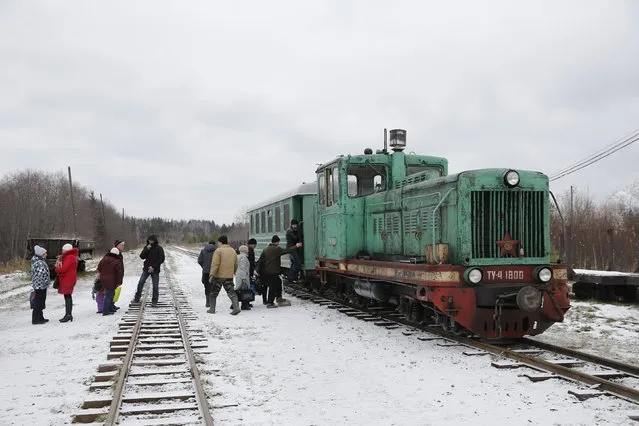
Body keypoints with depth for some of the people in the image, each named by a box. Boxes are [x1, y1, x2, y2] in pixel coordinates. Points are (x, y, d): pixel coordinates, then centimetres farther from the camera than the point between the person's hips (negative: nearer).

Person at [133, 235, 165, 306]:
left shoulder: (159, 248, -6)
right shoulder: (146, 247, 6)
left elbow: (161, 259, -9)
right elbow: (142, 256, -2)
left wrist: (153, 267, -15)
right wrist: (147, 250, -16)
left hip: (155, 270, -3)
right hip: (146, 268, 3)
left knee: (155, 286, 0)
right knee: (140, 283, -2)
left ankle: (154, 301, 10)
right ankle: (137, 299, 8)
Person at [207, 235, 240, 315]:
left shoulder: (218, 250, -9)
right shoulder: (233, 251, 11)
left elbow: (215, 264, -16)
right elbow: (236, 264, 16)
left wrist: (212, 275, -15)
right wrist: (234, 273, 29)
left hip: (218, 276, -4)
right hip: (229, 276, 4)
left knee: (214, 293, 12)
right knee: (231, 292, 2)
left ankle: (212, 309, 18)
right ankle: (236, 307, -16)